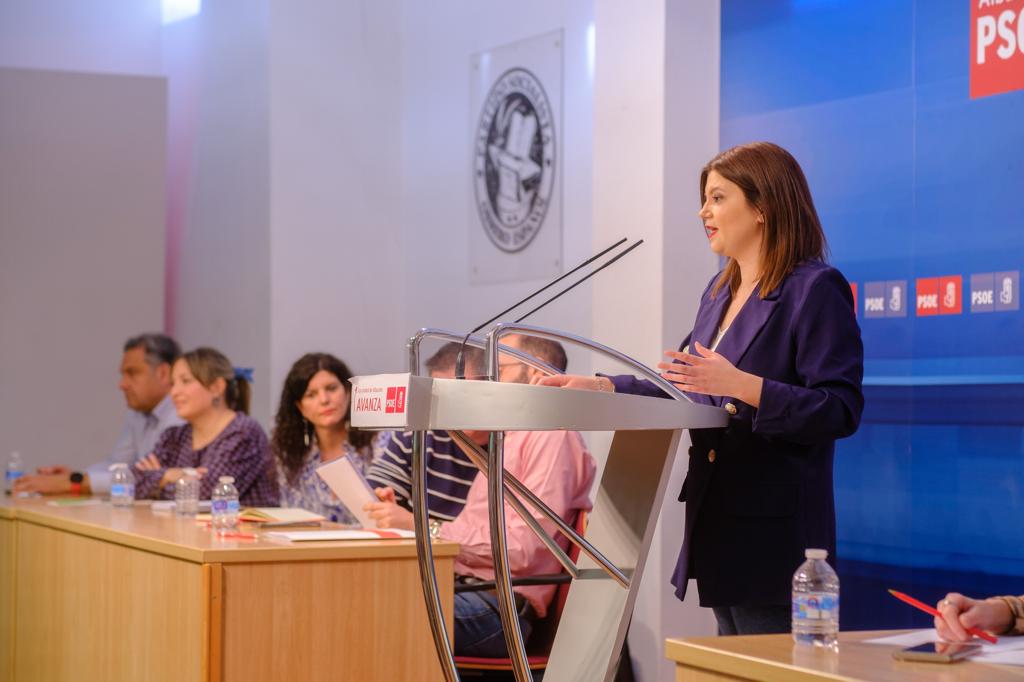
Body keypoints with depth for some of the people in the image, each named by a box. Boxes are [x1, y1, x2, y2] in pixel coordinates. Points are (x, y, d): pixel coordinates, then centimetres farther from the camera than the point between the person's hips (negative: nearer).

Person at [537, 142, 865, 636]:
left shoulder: (815, 289, -11)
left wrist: (741, 385, -29)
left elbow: (841, 409, -18)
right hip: (719, 519, 9)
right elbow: (683, 386, 20)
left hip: (773, 531, -9)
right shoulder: (720, 291, 16)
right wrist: (599, 388, 7)